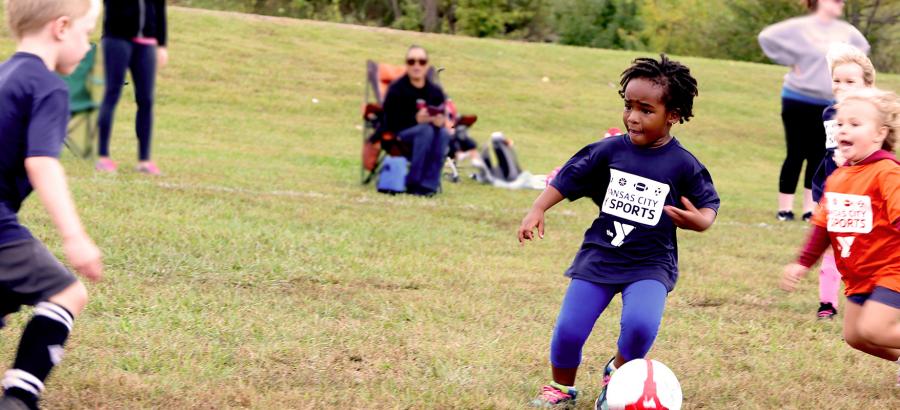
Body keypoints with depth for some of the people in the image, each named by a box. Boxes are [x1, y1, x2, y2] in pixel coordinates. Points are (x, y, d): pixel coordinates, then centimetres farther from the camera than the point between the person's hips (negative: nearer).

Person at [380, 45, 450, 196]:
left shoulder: (435, 91, 3)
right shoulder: (396, 89, -9)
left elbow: (442, 117, 1)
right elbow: (390, 121, -15)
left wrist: (440, 121, -25)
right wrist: (416, 120, -28)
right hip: (398, 135, -4)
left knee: (443, 133, -29)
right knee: (426, 130, -34)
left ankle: (429, 184, -29)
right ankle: (413, 183, -30)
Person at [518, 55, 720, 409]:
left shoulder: (683, 166, -8)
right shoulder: (610, 150, -3)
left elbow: (709, 206, 0)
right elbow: (567, 179, 4)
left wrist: (697, 220, -23)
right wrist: (537, 211, -8)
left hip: (651, 263, -2)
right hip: (600, 256, 2)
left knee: (641, 324, -27)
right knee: (568, 330, -5)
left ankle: (618, 372, 7)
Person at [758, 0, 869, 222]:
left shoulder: (846, 31, 4)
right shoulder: (800, 27, -12)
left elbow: (862, 46, 24)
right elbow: (767, 37, -13)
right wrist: (790, 61, -12)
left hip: (829, 105, 5)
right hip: (798, 102, -5)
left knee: (818, 156, 6)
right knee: (796, 155, -1)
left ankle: (810, 208, 12)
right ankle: (784, 208, 6)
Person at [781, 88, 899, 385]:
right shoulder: (837, 178, 7)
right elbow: (823, 226, 15)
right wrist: (802, 264, 12)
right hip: (857, 276, 8)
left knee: (872, 330, -20)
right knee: (854, 336, 10)